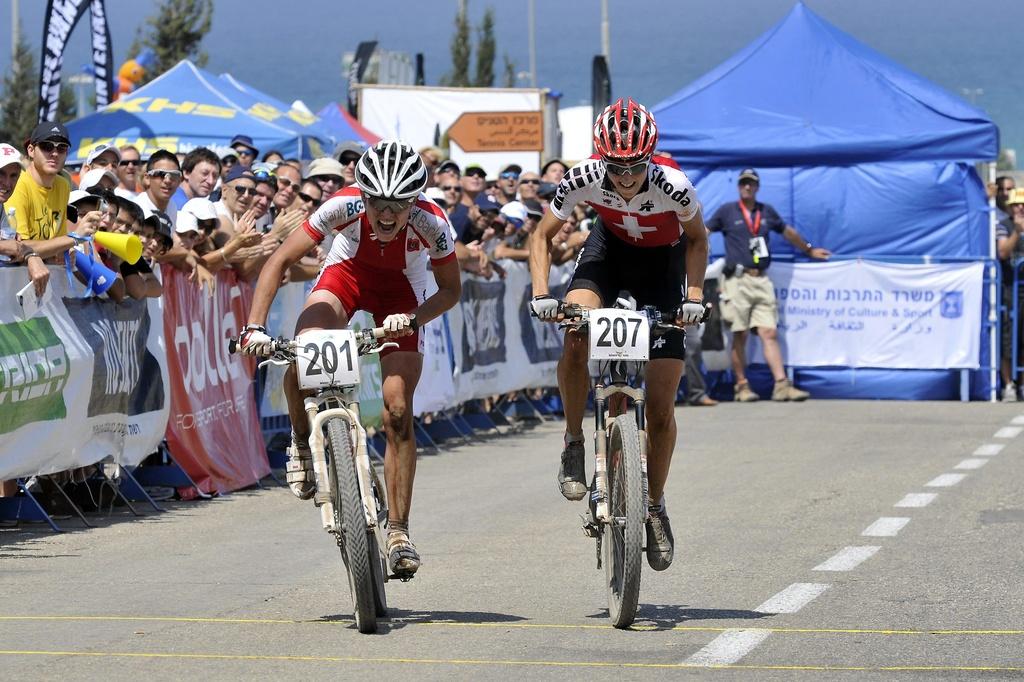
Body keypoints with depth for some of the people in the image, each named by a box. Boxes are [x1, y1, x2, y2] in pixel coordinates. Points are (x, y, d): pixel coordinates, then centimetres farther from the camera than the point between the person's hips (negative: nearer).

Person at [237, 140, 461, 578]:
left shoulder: (431, 224, -32)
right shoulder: (344, 206, -33)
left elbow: (451, 289, -17)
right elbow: (280, 261, -27)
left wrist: (413, 319, -37)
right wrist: (255, 327, -37)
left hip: (400, 293, 0)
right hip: (347, 274, 0)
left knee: (398, 410, -12)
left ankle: (398, 530, -2)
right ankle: (302, 443, 0)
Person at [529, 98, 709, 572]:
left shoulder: (672, 186, -32)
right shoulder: (583, 179, -29)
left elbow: (697, 239, -11)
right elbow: (542, 235, -13)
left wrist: (695, 296, -23)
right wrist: (541, 294, -27)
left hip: (662, 263, -1)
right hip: (611, 248, 1)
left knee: (661, 408, -4)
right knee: (575, 337, -32)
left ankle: (655, 506, 16)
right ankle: (574, 444, -10)